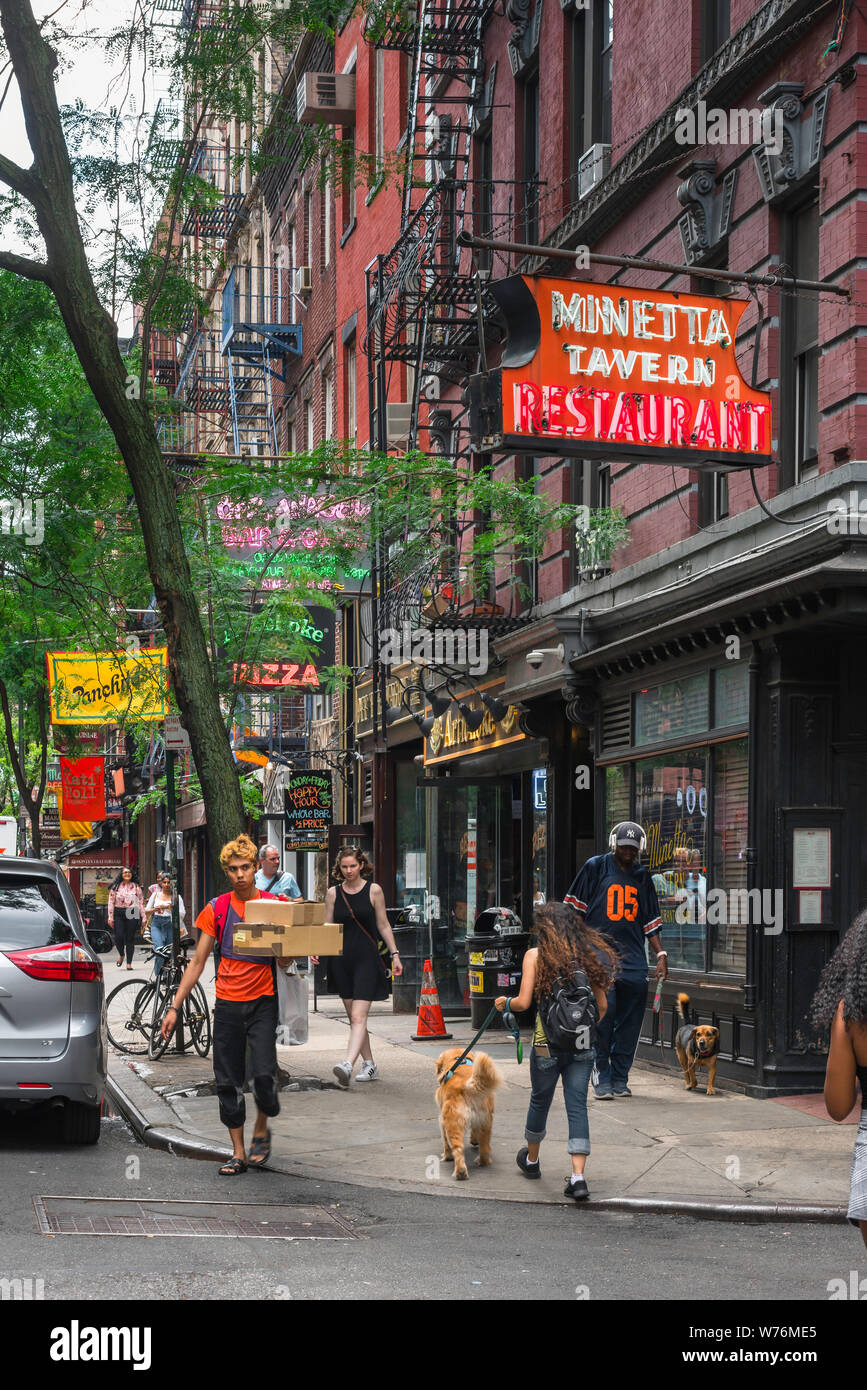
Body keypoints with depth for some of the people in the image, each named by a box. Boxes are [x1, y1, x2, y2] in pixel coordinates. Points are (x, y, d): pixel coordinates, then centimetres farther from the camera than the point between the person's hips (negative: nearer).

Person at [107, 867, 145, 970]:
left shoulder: (136, 886, 8)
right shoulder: (116, 887, 7)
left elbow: (141, 901, 8)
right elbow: (111, 902, 6)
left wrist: (143, 916, 2)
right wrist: (110, 917, -1)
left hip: (132, 914, 0)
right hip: (119, 914, 0)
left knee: (130, 938, -1)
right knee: (119, 937, -9)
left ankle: (129, 963, 5)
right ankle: (121, 954, 21)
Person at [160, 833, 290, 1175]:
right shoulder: (216, 909, 5)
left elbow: (284, 961, 4)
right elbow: (197, 962, 9)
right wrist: (175, 1007, 4)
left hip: (262, 1002, -2)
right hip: (227, 1003, 2)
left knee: (263, 1074, -15)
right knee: (227, 1081, 2)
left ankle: (262, 1128, 13)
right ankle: (238, 1153, 12)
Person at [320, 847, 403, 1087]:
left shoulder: (373, 890, 1)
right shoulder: (333, 893, 8)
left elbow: (383, 925, 6)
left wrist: (395, 954, 2)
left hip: (367, 959, -4)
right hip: (341, 959, 4)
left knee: (359, 1016, -15)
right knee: (352, 1017, 8)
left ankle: (348, 1065, -30)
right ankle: (369, 1065, 19)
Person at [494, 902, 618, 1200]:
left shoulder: (536, 956, -5)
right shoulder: (588, 955, 4)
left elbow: (524, 1002, -11)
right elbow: (602, 1005, 6)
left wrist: (505, 1002, 10)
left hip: (548, 1043, -2)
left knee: (540, 1100, 18)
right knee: (577, 1107, 2)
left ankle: (531, 1159, 40)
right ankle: (578, 1176, -10)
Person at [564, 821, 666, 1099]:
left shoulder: (642, 877, 16)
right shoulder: (596, 867, 4)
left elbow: (650, 921, 19)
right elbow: (575, 909, 7)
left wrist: (661, 953, 11)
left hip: (633, 960, 4)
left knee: (630, 1021, 1)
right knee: (603, 1013, -13)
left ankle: (619, 1078, 11)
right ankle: (602, 1076, -3)